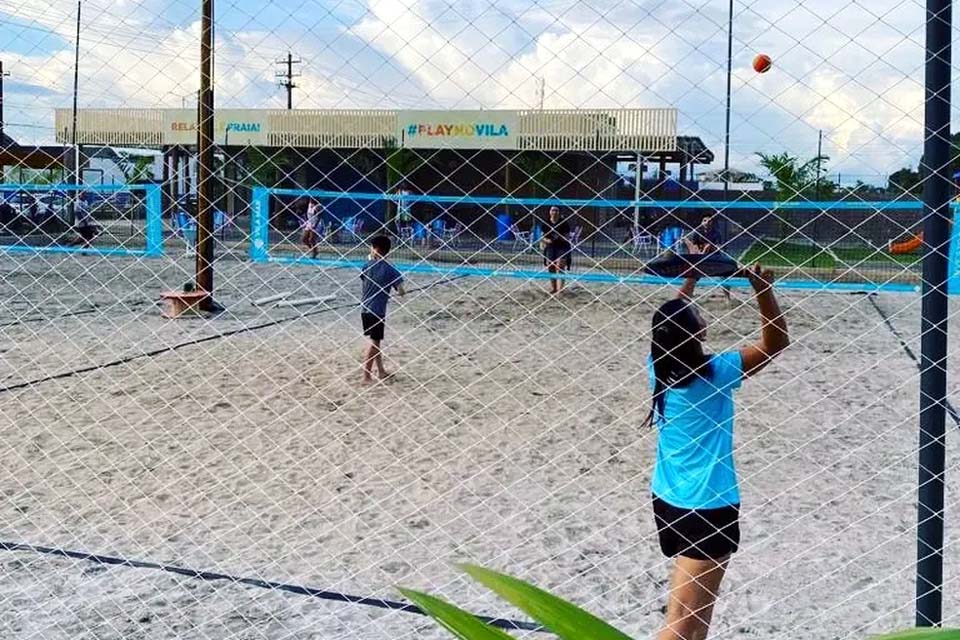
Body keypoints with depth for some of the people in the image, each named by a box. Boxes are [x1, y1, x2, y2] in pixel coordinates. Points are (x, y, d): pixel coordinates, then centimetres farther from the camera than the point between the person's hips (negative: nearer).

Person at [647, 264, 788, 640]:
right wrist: (762, 287, -16)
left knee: (700, 603, 27)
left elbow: (671, 320, 16)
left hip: (667, 498, 8)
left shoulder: (658, 366, -4)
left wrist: (691, 277, 18)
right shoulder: (715, 374, -19)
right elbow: (776, 342, -11)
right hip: (709, 507, -7)